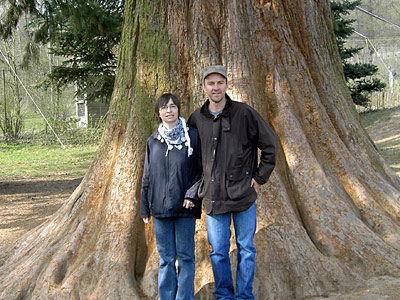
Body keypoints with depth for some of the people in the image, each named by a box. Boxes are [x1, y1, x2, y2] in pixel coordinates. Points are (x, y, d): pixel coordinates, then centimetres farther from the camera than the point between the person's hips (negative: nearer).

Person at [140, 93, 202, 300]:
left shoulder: (192, 136, -3)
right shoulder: (153, 141, 7)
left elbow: (202, 170, 1)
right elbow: (147, 177, 12)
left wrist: (193, 194, -12)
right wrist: (145, 208, 11)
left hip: (185, 208, -2)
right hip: (160, 207, 3)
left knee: (185, 257, 5)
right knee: (166, 258, 9)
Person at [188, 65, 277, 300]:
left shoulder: (244, 113, -5)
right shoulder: (197, 118, 4)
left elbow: (270, 144, 1)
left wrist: (260, 177, -2)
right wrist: (198, 185, 13)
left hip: (243, 193, -2)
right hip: (214, 196, 2)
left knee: (246, 249, 7)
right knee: (218, 251, 8)